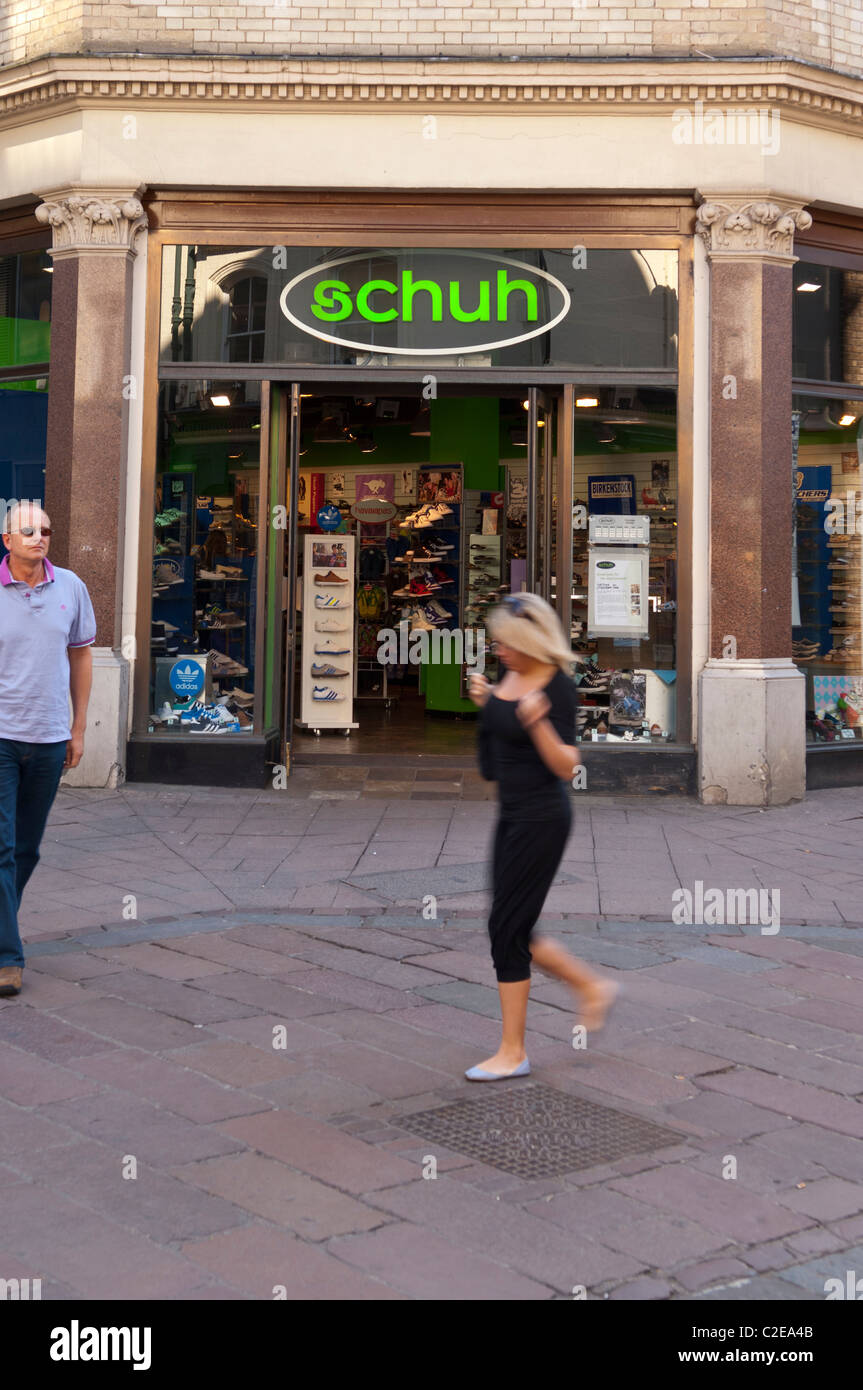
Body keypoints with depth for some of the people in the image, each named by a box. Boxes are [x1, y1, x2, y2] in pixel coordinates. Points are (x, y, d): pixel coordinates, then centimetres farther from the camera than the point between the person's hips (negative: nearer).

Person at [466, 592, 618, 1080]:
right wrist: (484, 702, 5)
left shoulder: (559, 686, -17)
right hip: (512, 814, 9)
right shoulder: (510, 674, 7)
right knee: (514, 930, 12)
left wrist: (538, 721, -32)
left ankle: (513, 1053, 8)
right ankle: (594, 987, 29)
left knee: (507, 929, -4)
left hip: (542, 817, -9)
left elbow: (567, 767, -18)